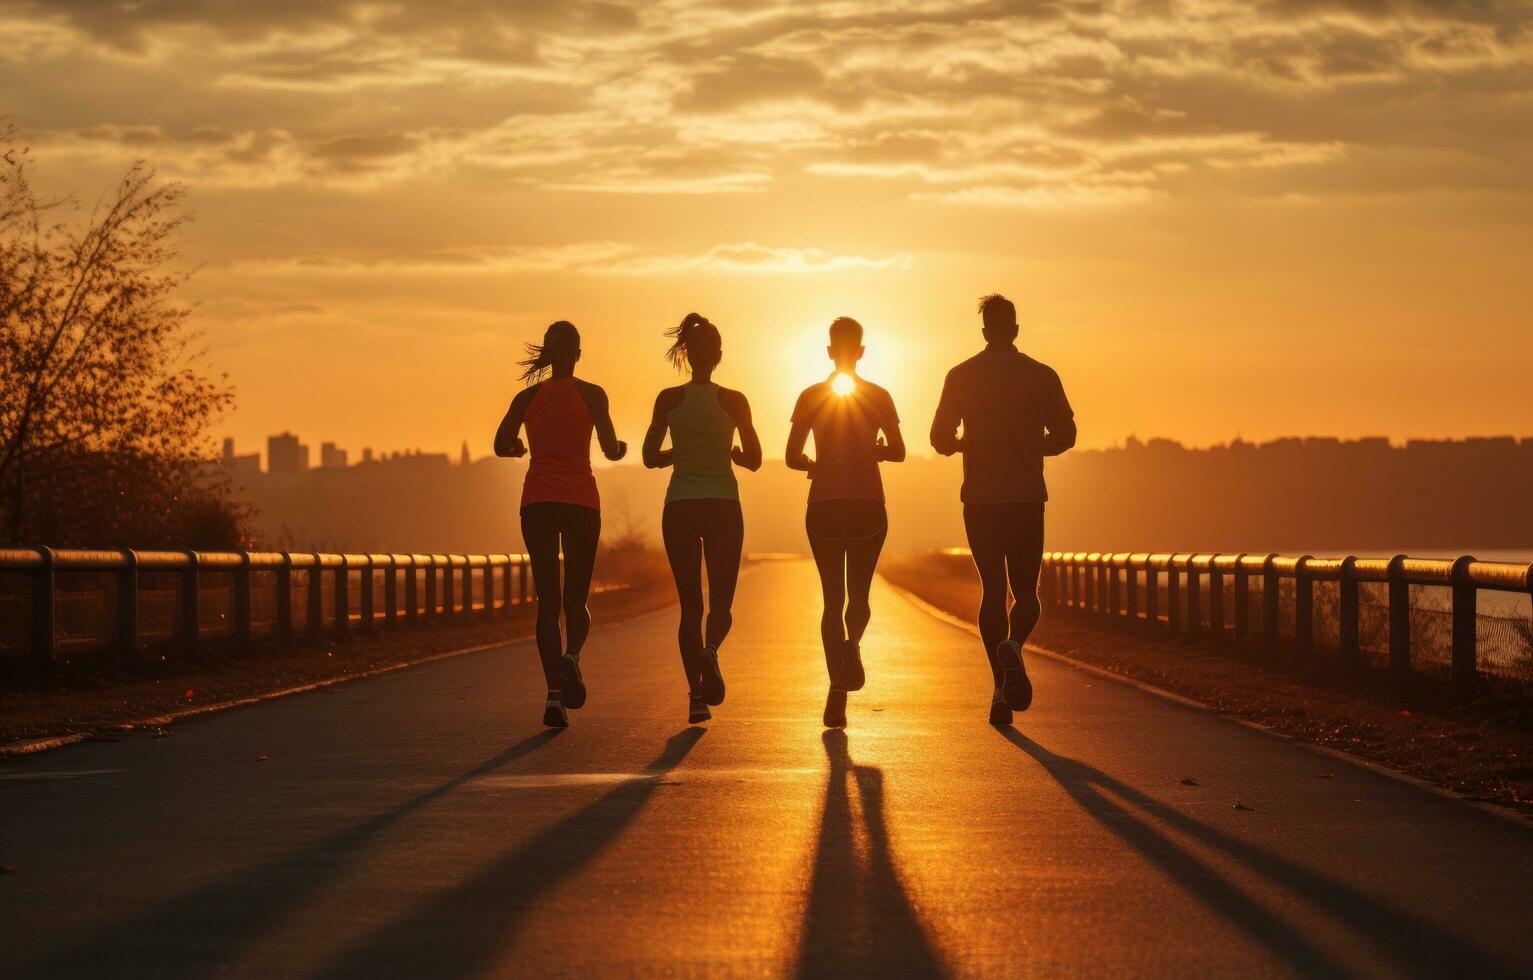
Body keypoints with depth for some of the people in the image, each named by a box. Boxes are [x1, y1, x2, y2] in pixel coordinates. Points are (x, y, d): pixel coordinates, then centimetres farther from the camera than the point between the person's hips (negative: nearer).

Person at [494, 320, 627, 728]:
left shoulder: (528, 396, 6)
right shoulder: (591, 394, 0)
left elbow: (501, 445, -3)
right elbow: (611, 450, -4)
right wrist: (622, 448, 19)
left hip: (537, 502, 2)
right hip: (581, 502, -1)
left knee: (547, 600, 4)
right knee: (576, 598, 9)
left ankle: (554, 694, -10)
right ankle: (571, 655, -24)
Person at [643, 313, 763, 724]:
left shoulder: (669, 399, -2)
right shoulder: (733, 401, -4)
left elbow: (650, 457, 0)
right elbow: (754, 460, -1)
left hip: (679, 508, 1)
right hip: (723, 506, -1)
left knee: (690, 605, 8)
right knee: (721, 602, 6)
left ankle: (696, 693, 0)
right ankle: (709, 651, -27)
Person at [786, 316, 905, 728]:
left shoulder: (812, 397, 0)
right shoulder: (878, 396, 0)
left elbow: (792, 457, -3)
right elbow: (898, 451, 0)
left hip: (823, 506, 0)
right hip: (868, 505, 0)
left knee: (832, 598, 6)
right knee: (859, 594, 11)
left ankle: (838, 688, -6)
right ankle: (852, 644, -23)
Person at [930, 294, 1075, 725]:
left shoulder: (961, 376, 0)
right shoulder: (1042, 376, 1)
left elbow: (940, 439, -2)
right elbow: (1064, 435, -2)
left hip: (980, 499, 0)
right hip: (1027, 497, 0)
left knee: (992, 590, 6)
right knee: (1025, 590, 9)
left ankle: (1001, 690, -2)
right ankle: (1013, 645, -25)